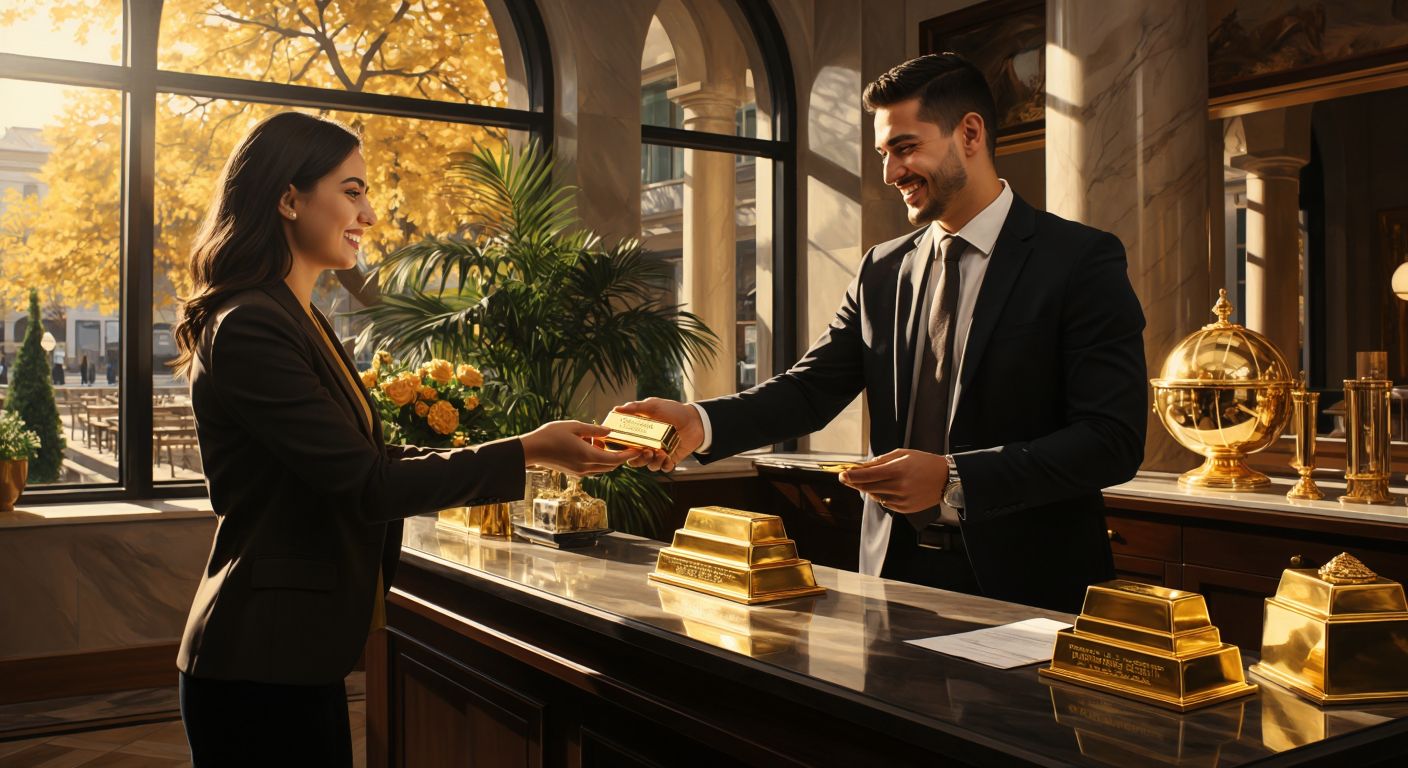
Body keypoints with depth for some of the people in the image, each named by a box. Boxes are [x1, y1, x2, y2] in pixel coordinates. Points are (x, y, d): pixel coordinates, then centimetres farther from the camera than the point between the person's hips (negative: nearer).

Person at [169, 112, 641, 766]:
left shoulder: (298, 321, 13)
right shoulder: (249, 329, -18)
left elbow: (366, 459, 11)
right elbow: (364, 484, -21)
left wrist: (527, 450, 6)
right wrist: (525, 452, -17)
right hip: (261, 666, -9)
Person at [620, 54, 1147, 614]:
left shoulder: (1081, 260, -9)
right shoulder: (881, 272, 8)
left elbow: (1113, 440, -16)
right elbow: (812, 388, 1)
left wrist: (954, 481, -24)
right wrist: (701, 422, -17)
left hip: (1027, 586, -4)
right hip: (896, 571, 4)